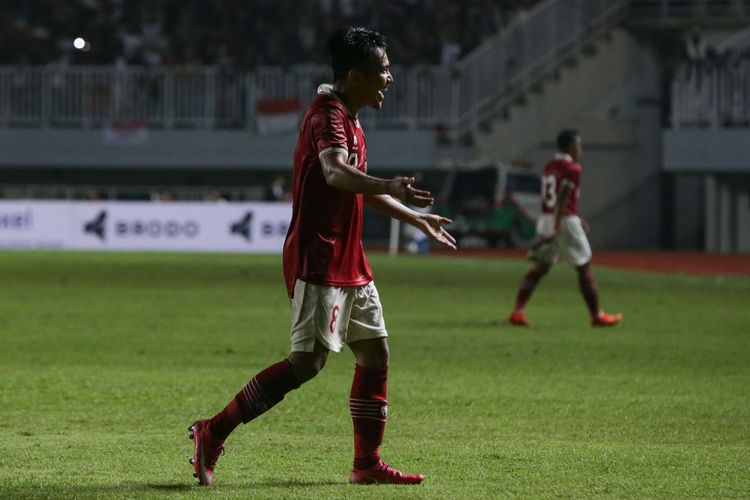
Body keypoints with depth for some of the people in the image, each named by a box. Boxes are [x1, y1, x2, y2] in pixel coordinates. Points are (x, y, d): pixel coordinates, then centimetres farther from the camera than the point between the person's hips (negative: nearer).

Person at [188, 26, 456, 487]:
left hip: (349, 264, 10)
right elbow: (335, 172, -37)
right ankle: (213, 433, -8)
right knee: (308, 360, -13)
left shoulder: (350, 121, 16)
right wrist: (387, 187, -55)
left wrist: (414, 217, 40)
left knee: (375, 352, 10)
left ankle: (368, 463, 16)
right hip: (319, 261, -10)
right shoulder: (328, 117, -16)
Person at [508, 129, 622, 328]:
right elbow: (562, 198, -21)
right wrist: (557, 228, -26)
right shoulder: (572, 168, -11)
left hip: (546, 219, 7)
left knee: (540, 268, 11)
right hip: (564, 221, -7)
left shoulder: (550, 167, 14)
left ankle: (518, 311, 0)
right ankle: (597, 315, 8)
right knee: (584, 268, 3)